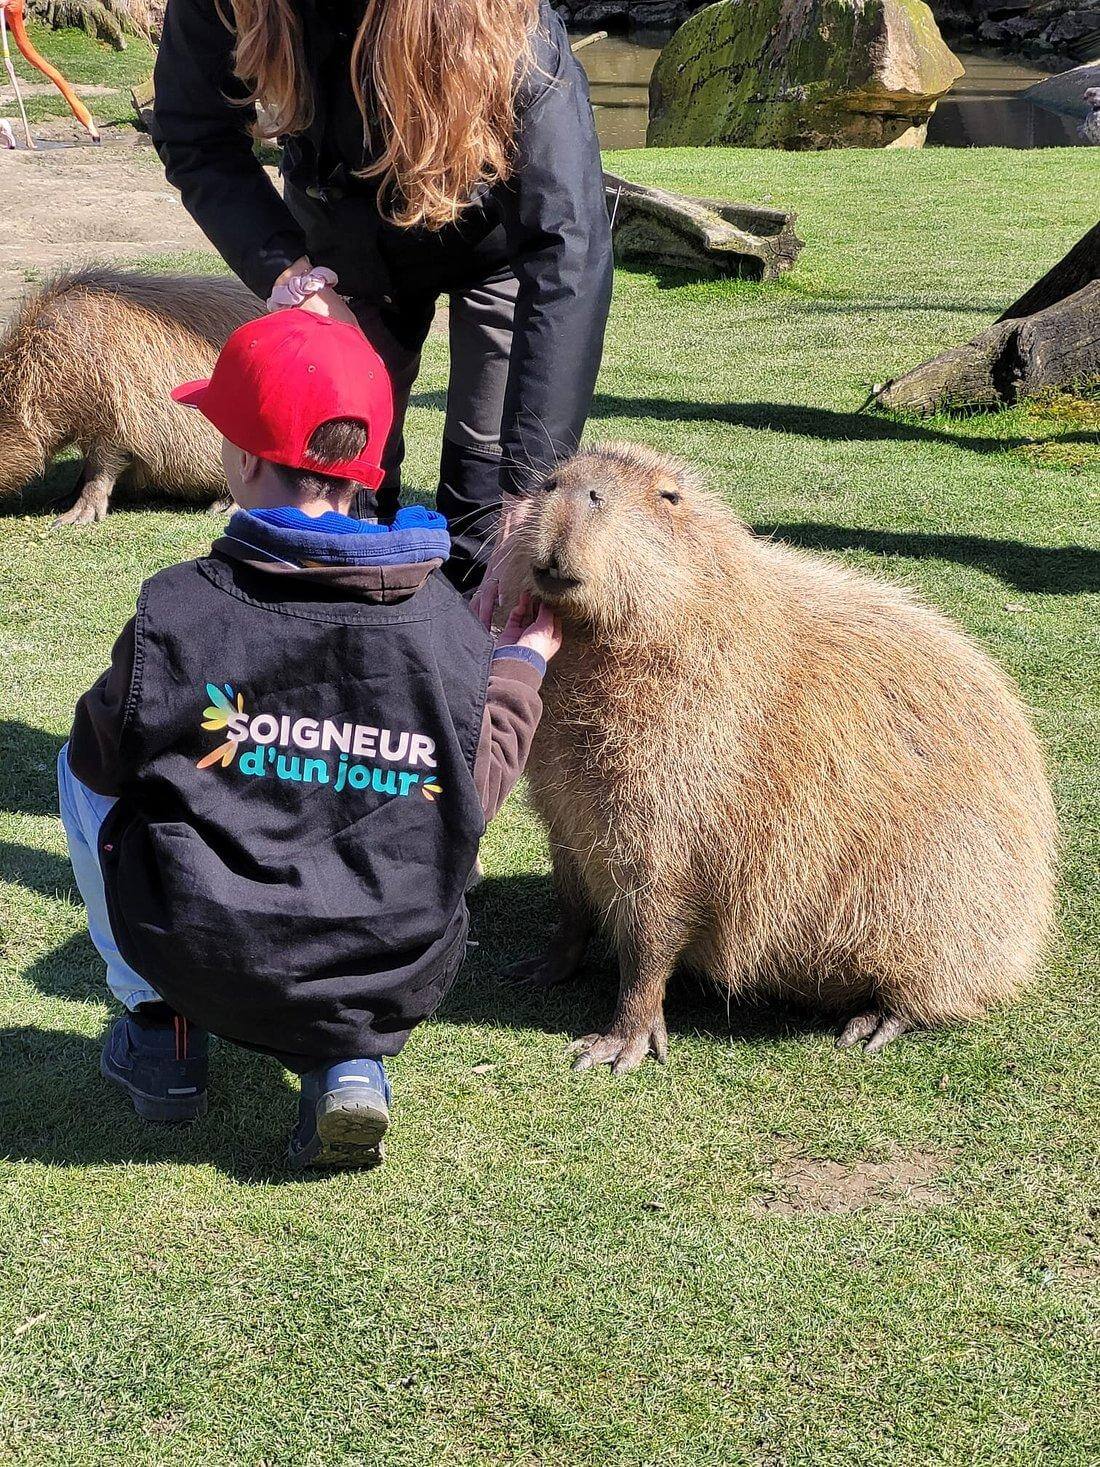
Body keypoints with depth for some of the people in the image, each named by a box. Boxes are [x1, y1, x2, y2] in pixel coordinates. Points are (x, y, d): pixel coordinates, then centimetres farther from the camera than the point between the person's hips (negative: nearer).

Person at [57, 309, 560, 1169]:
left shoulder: (177, 609, -12)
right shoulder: (447, 620, -6)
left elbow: (106, 758, 2)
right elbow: (474, 793, 2)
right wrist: (523, 664, 17)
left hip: (205, 961, -1)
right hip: (398, 984, 2)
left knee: (81, 772, 23)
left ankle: (162, 1033, 25)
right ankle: (348, 1063, 12)